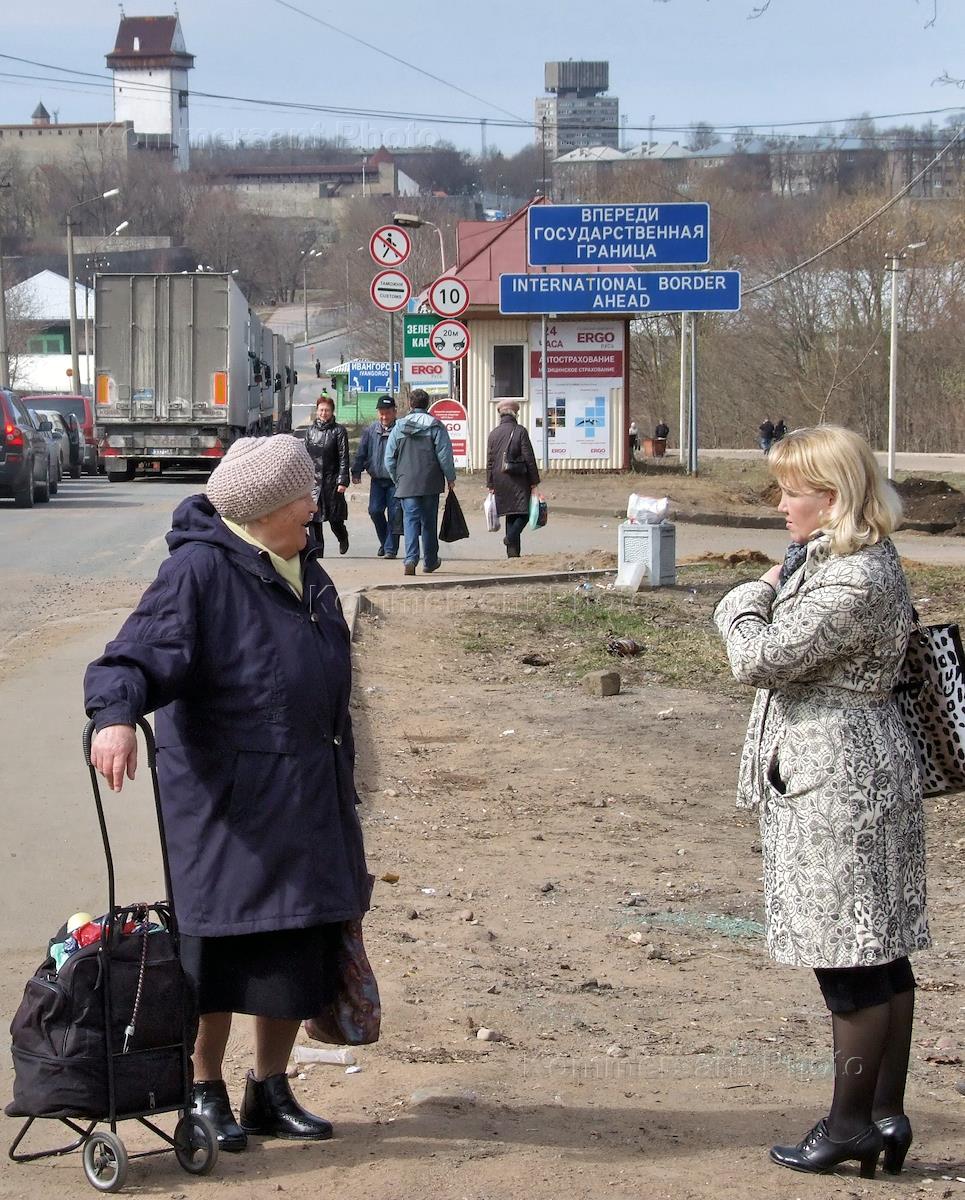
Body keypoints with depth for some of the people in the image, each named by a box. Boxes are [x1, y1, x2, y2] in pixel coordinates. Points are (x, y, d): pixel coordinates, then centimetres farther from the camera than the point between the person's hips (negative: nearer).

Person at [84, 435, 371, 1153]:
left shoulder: (304, 567, 13)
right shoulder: (202, 569, -13)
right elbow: (141, 652, -23)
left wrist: (338, 777, 26)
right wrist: (117, 714, -43)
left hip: (307, 796, 8)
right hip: (226, 793, -7)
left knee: (300, 947, 10)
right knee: (223, 940, -1)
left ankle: (271, 1092, 24)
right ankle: (206, 1092, 16)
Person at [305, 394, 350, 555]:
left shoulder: (339, 431, -1)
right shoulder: (311, 430, 10)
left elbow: (343, 457, -4)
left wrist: (342, 481, -10)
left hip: (332, 481, -3)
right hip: (313, 480, 3)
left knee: (335, 518, 2)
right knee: (314, 518, 0)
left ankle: (343, 538, 31)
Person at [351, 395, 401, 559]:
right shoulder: (370, 430, 5)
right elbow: (361, 453, 10)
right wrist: (356, 472, 1)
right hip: (377, 479, 3)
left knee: (394, 514, -3)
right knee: (375, 510, -3)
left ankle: (390, 548, 5)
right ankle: (385, 542, 20)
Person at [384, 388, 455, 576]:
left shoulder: (399, 427, 4)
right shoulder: (436, 426, -2)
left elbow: (389, 459, 6)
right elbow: (445, 455, -6)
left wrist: (397, 479, 18)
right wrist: (450, 478, 6)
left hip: (406, 484, 0)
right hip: (431, 483, 0)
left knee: (410, 520, 0)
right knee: (429, 522, 11)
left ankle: (411, 559, -19)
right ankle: (430, 562, 20)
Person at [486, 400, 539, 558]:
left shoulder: (493, 434, 8)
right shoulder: (520, 431, -6)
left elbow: (489, 461, 8)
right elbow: (529, 458, -8)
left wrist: (490, 484, 13)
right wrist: (534, 481, -3)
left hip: (500, 480, 5)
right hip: (518, 480, -5)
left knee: (511, 516, 10)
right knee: (524, 511, 3)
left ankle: (512, 552, 7)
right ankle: (511, 537, -21)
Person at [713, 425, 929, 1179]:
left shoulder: (854, 582, -21)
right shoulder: (833, 559, 13)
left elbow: (762, 658, -21)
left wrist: (752, 600, -5)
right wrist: (767, 595, 3)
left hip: (839, 783, -11)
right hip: (846, 777, 11)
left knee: (849, 957, -1)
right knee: (881, 955, 12)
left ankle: (852, 1120, 9)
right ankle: (886, 1111, 18)